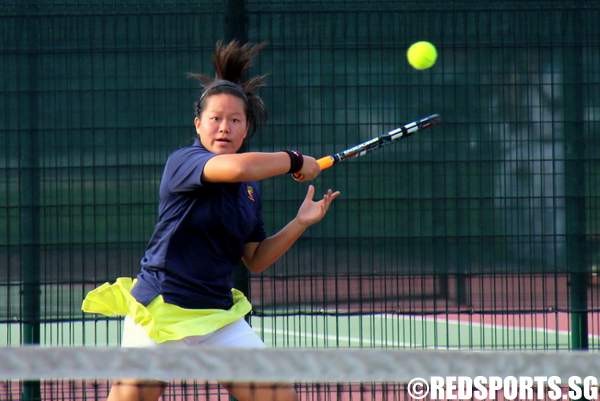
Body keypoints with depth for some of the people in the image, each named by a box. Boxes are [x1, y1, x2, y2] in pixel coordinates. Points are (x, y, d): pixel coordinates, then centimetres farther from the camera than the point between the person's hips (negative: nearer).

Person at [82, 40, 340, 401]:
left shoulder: (250, 190, 9)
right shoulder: (182, 161, -12)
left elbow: (255, 260, 15)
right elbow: (236, 168, -32)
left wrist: (301, 223, 3)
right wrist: (295, 161, -17)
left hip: (219, 318, 5)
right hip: (158, 313, -5)